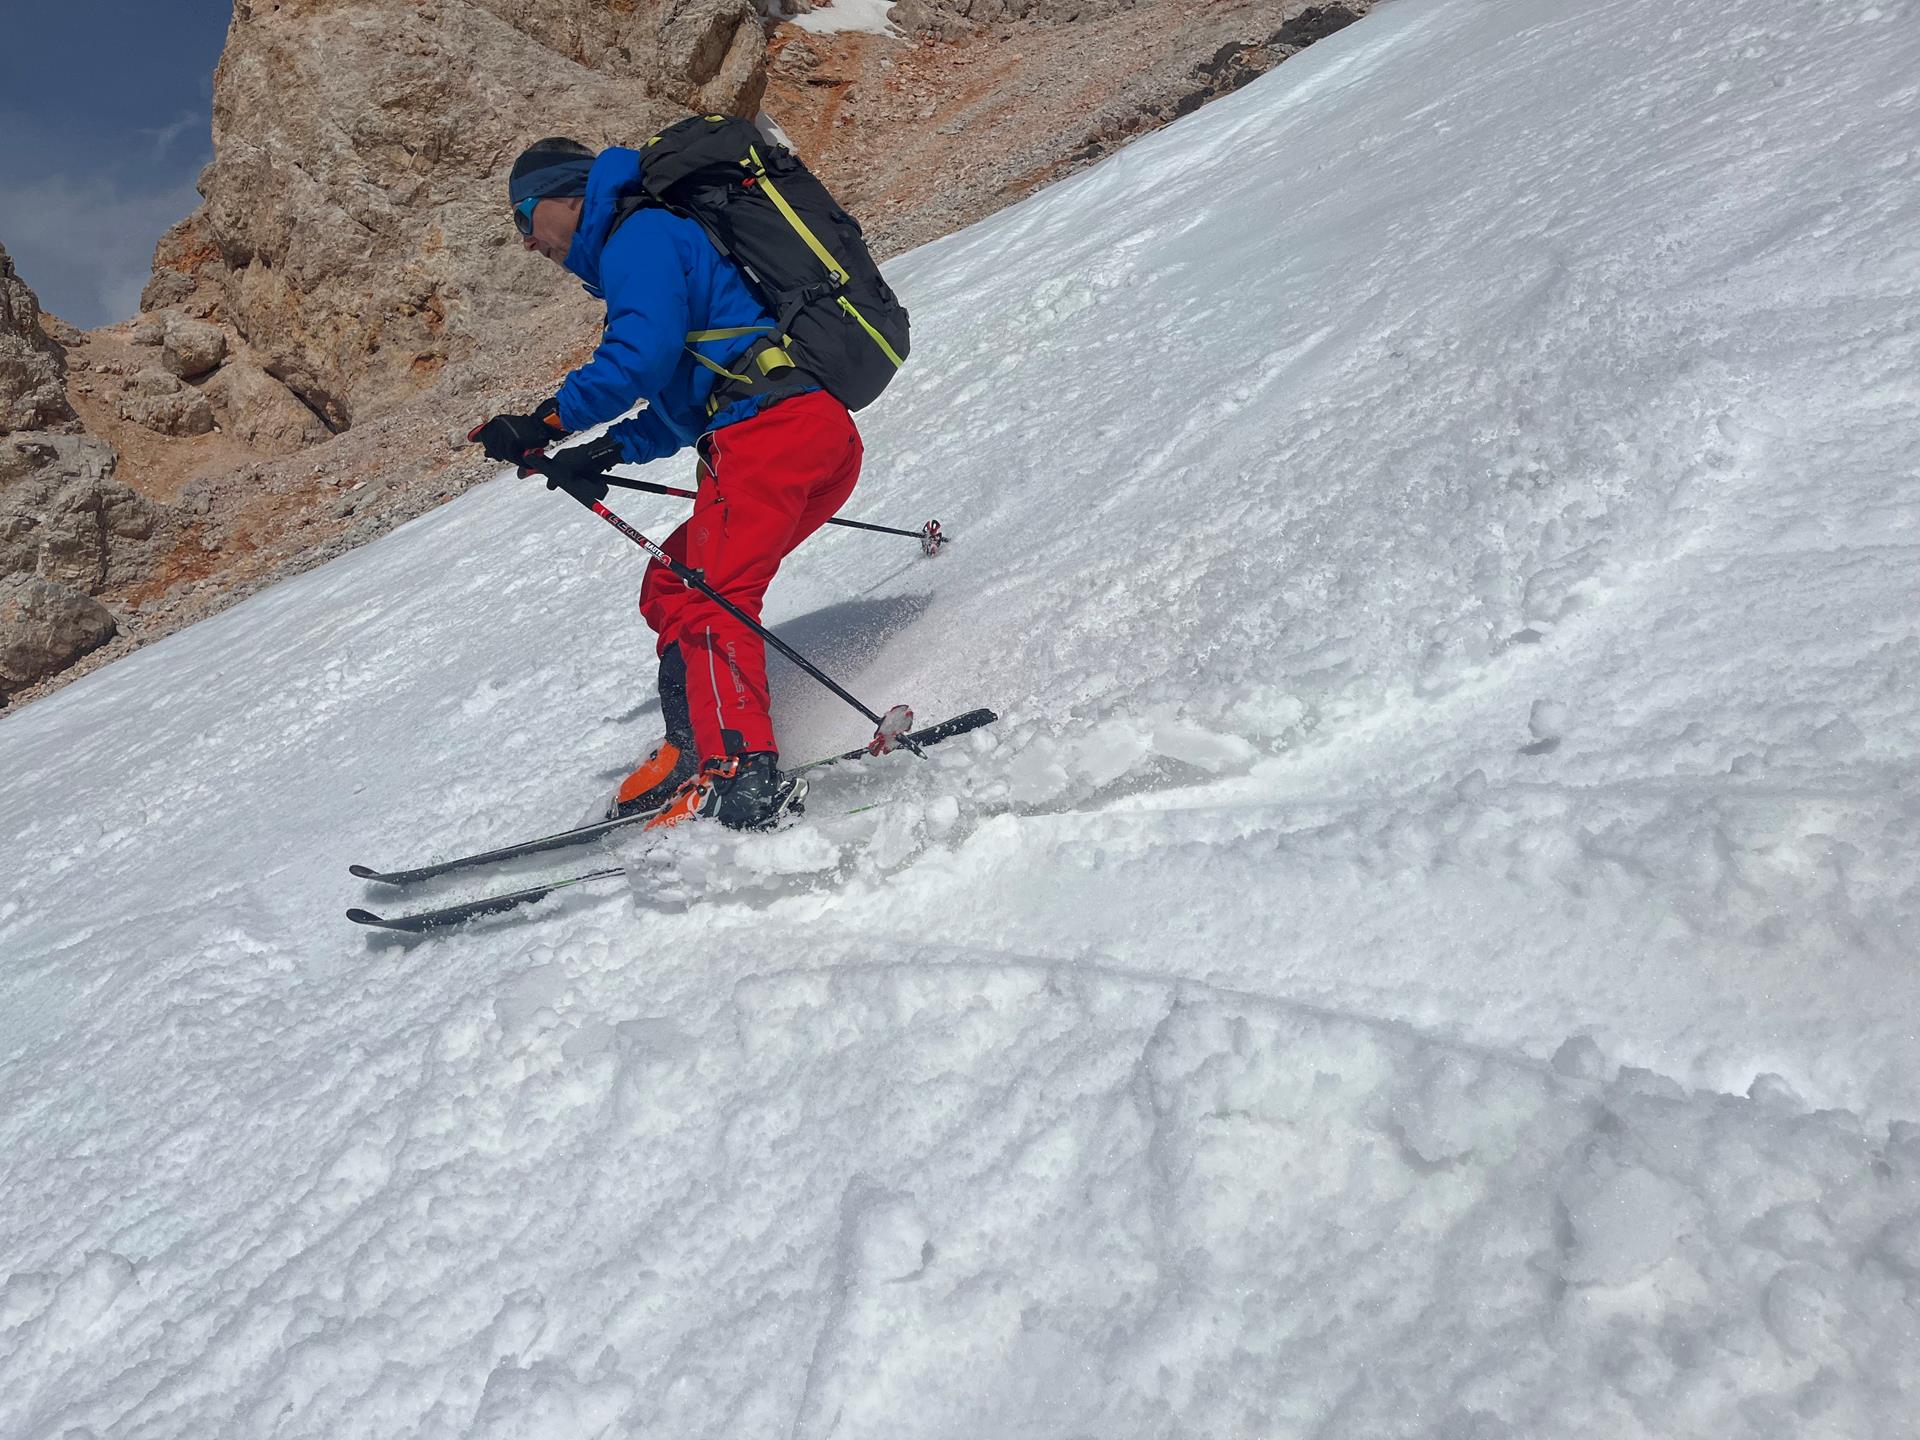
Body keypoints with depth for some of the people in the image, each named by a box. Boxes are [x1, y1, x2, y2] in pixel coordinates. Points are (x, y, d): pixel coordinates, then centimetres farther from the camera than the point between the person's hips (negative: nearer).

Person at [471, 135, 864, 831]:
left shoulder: (638, 235, 3)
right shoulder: (660, 238, 33)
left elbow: (644, 351, -17)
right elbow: (685, 400, 34)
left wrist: (548, 421, -11)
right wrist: (609, 452, 26)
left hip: (771, 426, -10)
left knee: (703, 597, -19)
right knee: (671, 586, 14)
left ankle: (741, 774, -29)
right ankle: (695, 748, 7)